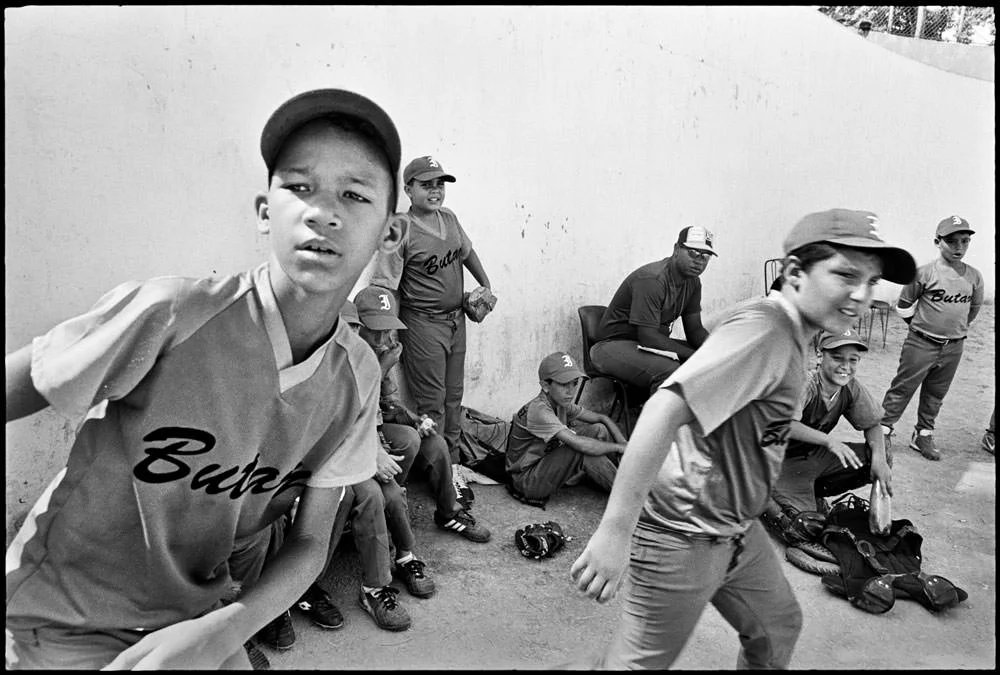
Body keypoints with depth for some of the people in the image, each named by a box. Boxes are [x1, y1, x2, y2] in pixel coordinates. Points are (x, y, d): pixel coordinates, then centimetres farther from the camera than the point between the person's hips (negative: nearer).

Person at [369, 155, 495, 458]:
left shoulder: (449, 218, 3)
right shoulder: (400, 232, -17)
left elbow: (467, 251, 23)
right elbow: (384, 288, -18)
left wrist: (486, 286, 21)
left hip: (456, 319, 7)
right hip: (423, 323, -7)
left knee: (454, 396, 15)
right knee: (432, 403, -1)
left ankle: (453, 463, 28)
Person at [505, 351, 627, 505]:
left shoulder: (561, 403, -1)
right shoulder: (538, 410, -28)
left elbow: (602, 418, 4)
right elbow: (580, 444, -36)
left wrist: (624, 444, -11)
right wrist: (619, 447, -23)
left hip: (546, 463, 9)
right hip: (527, 480, -9)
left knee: (599, 430, -3)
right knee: (585, 451, -29)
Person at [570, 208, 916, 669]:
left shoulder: (789, 335, 8)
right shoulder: (762, 328, -25)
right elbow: (666, 408, -37)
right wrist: (615, 529, -39)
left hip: (736, 528, 10)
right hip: (683, 538, -10)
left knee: (779, 628, 26)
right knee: (638, 662, 4)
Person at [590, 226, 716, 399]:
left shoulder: (692, 282, 5)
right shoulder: (652, 280, -24)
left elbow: (695, 330, 8)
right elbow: (648, 336, -28)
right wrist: (694, 355, -27)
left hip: (655, 343, 9)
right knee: (669, 370, -35)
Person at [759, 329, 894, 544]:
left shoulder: (852, 388, -4)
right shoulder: (804, 384, -27)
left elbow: (872, 424, 10)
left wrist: (878, 457, -9)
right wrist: (828, 440, -43)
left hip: (815, 454, 8)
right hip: (784, 460, -7)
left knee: (883, 461, -3)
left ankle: (813, 494, 9)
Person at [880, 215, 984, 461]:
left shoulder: (974, 276, 1)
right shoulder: (924, 273, -11)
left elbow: (974, 308, 18)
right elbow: (903, 305, 0)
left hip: (954, 347, 4)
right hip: (921, 344, -4)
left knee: (935, 394, 14)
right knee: (902, 389, 0)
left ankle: (923, 435, 26)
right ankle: (883, 429, 9)